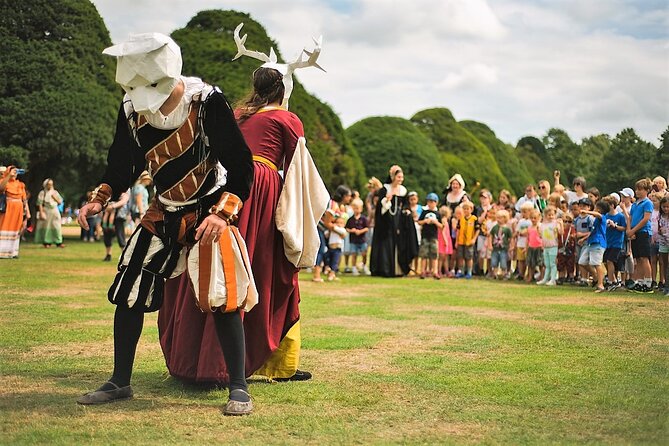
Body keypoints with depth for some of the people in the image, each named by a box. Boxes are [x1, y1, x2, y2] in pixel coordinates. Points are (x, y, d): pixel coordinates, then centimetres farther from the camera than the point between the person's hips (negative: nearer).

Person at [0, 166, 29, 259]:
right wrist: (9, 175, -29)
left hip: (18, 210, 5)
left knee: (16, 230, 5)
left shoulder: (20, 184, 14)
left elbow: (24, 199, 13)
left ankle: (13, 252, 9)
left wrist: (27, 212, 7)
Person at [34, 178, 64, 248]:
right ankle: (47, 242, 4)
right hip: (46, 211, -3)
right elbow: (40, 204, -5)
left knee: (57, 227, -3)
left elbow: (60, 201, 10)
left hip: (55, 211, 3)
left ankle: (58, 242, -2)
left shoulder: (55, 192, 13)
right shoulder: (42, 193, 0)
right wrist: (41, 212, -13)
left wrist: (54, 197, -4)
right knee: (46, 227, -3)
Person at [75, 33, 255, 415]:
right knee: (128, 294, 5)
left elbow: (241, 167, -20)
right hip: (163, 214, 5)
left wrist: (222, 214, -31)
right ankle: (120, 383, 20)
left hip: (209, 213, -5)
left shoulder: (208, 103, -22)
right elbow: (123, 166, 8)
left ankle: (238, 389, 2)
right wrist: (99, 198, -8)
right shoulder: (132, 110, -7)